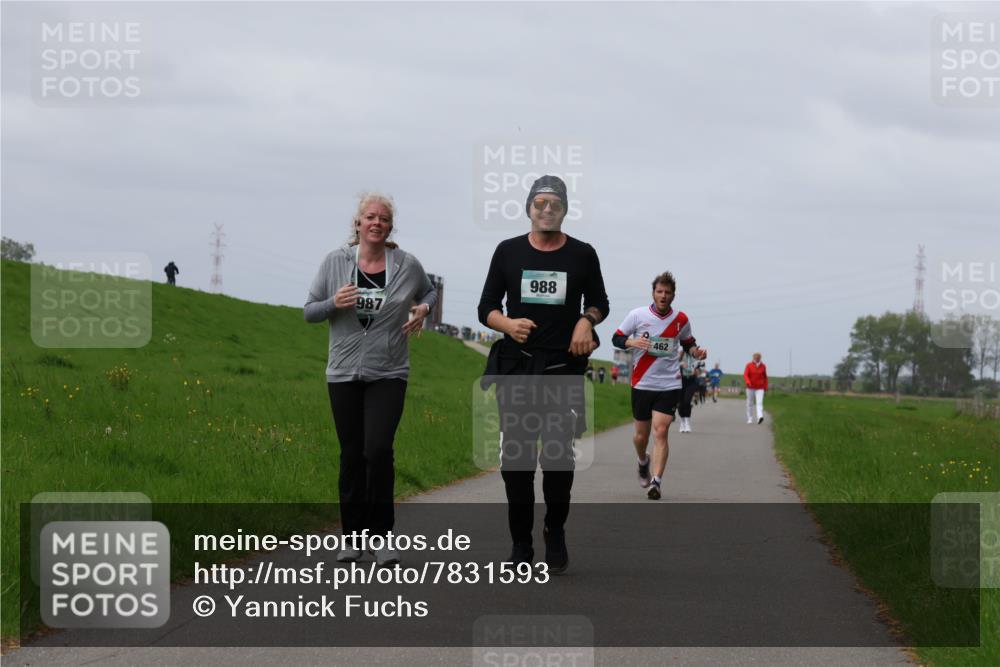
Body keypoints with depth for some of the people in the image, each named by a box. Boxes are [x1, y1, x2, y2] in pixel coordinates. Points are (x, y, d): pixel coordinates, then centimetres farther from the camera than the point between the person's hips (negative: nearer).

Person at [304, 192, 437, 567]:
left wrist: (423, 309, -1)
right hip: (344, 373, 1)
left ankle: (382, 536, -3)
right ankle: (353, 536, 18)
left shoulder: (407, 265, 0)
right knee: (351, 455, 6)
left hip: (388, 375, -1)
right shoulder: (336, 262, 0)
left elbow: (429, 292, 21)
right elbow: (309, 311, 4)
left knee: (378, 450, -15)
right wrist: (333, 304, -16)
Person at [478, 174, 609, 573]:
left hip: (564, 367, 0)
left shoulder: (582, 255, 4)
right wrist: (507, 323, -16)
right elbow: (486, 308, 6)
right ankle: (520, 543, 9)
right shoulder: (509, 252, 4)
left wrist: (587, 320, -8)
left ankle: (555, 535, 20)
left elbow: (599, 302, 15)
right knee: (516, 458, 0)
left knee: (559, 457, 1)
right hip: (516, 368, 0)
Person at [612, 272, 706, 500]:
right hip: (642, 384, 1)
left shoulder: (680, 319, 3)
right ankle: (643, 463, 41)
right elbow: (616, 338, 3)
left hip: (669, 385, 0)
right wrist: (632, 341, -18)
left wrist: (696, 352, -4)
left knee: (660, 432, -14)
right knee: (641, 434, 8)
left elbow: (688, 343, 18)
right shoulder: (637, 315, -1)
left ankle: (656, 482, -17)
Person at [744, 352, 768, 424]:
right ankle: (750, 419, 22)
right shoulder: (749, 365, -6)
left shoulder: (763, 366, 0)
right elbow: (745, 375, -17)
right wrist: (748, 382, -36)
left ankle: (760, 417, -34)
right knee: (750, 404, 8)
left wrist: (766, 387, 6)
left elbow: (765, 377, 10)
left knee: (759, 403, -18)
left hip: (760, 388, 0)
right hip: (750, 388, 0)